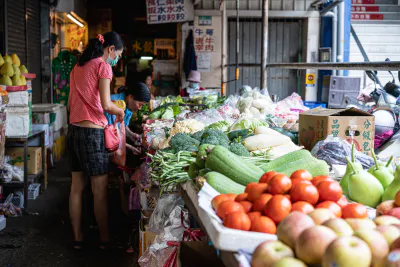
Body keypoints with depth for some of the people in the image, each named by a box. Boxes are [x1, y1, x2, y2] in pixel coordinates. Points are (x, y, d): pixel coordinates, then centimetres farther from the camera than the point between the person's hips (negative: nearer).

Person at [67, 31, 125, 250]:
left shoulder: (78, 67, 15)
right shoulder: (103, 66, -8)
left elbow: (71, 103, 18)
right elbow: (106, 105, -16)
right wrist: (120, 112, 3)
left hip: (74, 130, 8)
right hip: (92, 132, -8)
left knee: (76, 187, 12)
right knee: (99, 191, 1)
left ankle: (77, 238, 20)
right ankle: (105, 239, 11)